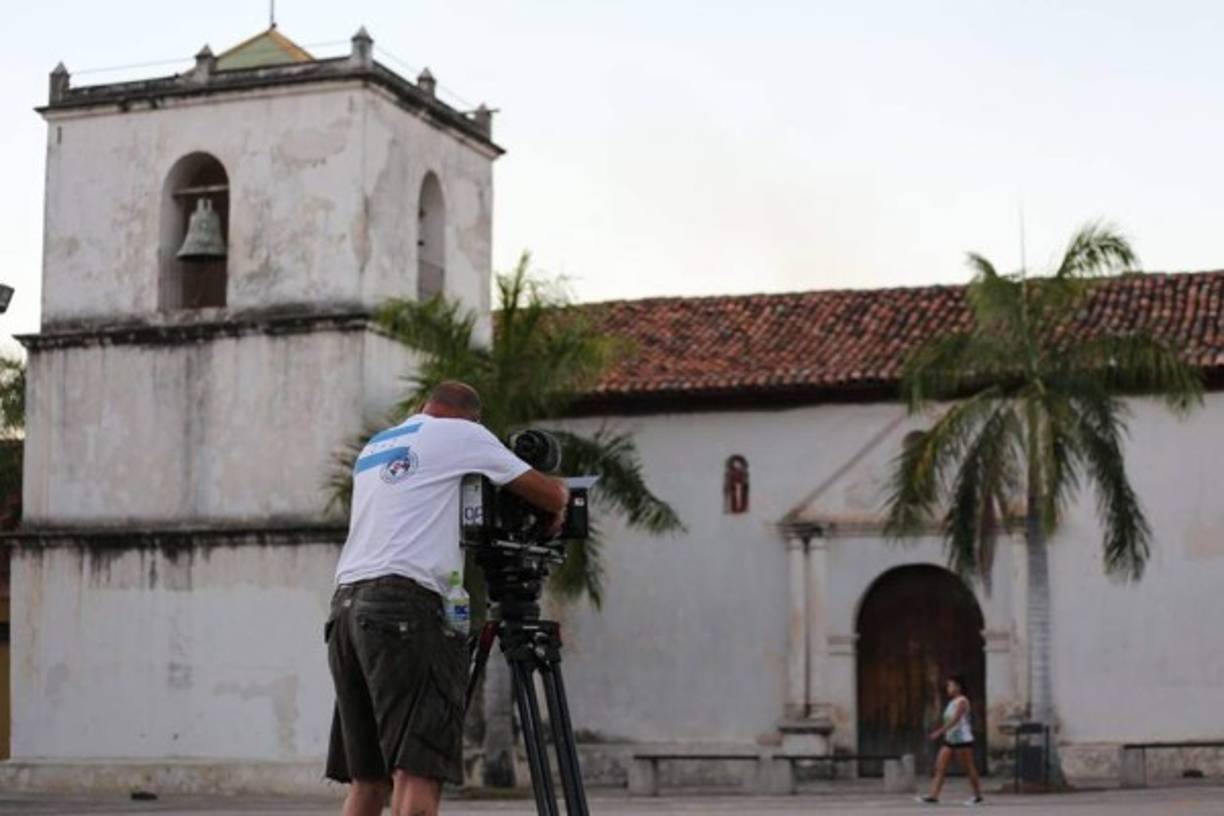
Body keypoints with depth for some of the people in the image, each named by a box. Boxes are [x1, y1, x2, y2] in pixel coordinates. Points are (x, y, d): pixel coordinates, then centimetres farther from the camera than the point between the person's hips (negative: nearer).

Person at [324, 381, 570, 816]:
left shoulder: (373, 447, 27)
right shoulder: (461, 435, 8)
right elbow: (553, 494, 11)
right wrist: (558, 510, 32)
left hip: (346, 605, 7)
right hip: (405, 605, -7)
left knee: (367, 780, 9)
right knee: (417, 771, -13)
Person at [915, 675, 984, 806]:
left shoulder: (962, 701, -11)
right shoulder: (952, 702, 15)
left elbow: (955, 719, -22)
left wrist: (940, 731, -28)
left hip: (962, 740, -9)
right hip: (950, 740, 9)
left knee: (969, 768, 1)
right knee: (939, 767, -2)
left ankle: (978, 796, 12)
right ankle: (933, 796, -8)